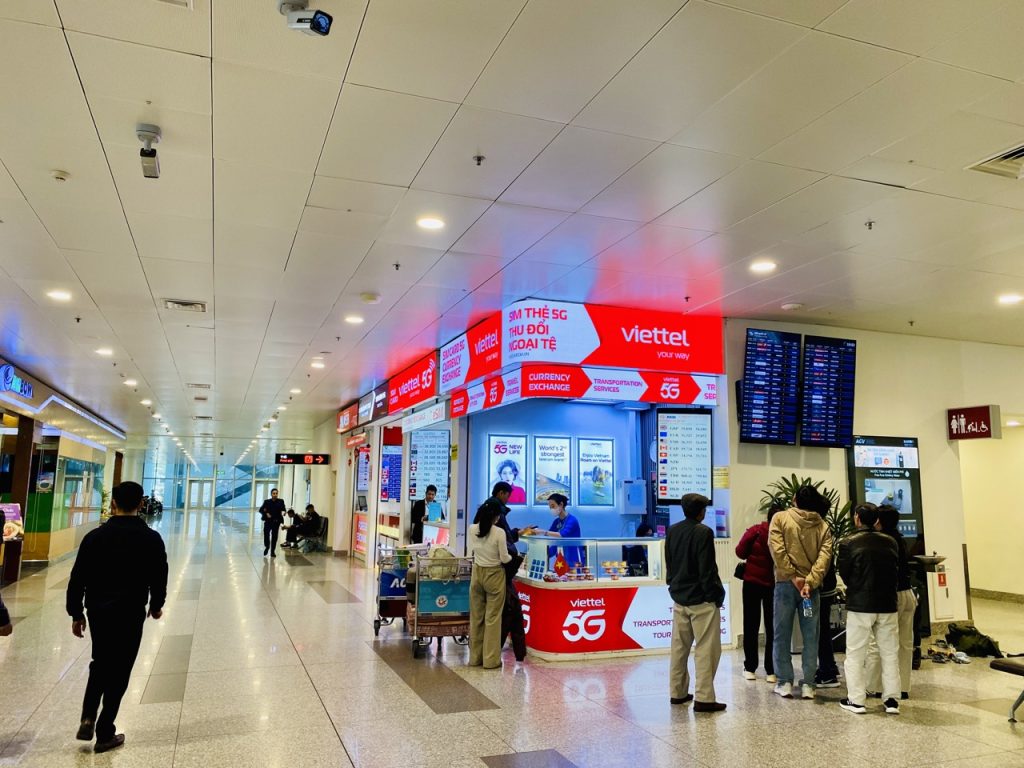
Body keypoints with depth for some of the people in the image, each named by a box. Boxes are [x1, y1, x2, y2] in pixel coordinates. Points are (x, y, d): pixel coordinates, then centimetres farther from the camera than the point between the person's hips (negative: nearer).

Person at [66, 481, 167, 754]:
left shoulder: (95, 536, -5)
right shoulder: (151, 538, -7)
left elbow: (77, 578, -2)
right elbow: (159, 578, 0)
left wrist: (76, 613, 9)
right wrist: (156, 605, 17)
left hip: (97, 611, 2)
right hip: (131, 614, -2)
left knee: (100, 664, 23)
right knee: (118, 672, 9)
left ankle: (88, 718, 10)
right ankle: (105, 734, 14)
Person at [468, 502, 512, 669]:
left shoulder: (472, 529, -4)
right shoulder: (499, 532, -18)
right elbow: (504, 558, -11)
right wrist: (512, 556, 9)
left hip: (477, 573, 4)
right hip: (494, 575, -4)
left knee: (476, 616, 13)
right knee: (492, 618, 4)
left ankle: (475, 657, 22)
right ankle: (491, 660, 9)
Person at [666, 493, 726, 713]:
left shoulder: (672, 531, 6)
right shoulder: (703, 532, -15)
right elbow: (708, 569, -16)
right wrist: (716, 595, -8)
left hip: (679, 598, 7)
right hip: (701, 600, -7)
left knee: (679, 647, 15)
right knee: (706, 649, -1)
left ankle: (678, 692, 23)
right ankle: (703, 698, -2)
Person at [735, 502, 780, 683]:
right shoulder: (756, 531, -12)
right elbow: (741, 552, -4)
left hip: (774, 585, 0)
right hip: (753, 583, 0)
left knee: (773, 628, 4)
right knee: (751, 626, 9)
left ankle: (771, 670, 13)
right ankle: (749, 667, 20)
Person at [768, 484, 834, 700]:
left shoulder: (780, 518, -1)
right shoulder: (823, 526, 6)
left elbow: (778, 550, -12)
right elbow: (825, 556, -7)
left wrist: (793, 577, -10)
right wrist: (810, 582, -14)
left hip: (786, 583, -2)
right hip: (810, 586, 2)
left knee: (782, 635, 7)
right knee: (810, 637, 9)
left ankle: (784, 682, 9)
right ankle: (808, 684, 11)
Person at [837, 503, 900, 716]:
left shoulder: (848, 543, -9)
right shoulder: (890, 542, 2)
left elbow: (844, 574, -2)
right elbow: (897, 572, 9)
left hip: (859, 605, -3)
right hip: (887, 605, 3)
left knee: (855, 654, 5)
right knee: (890, 653, 12)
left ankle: (856, 700, 7)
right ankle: (892, 700, 15)